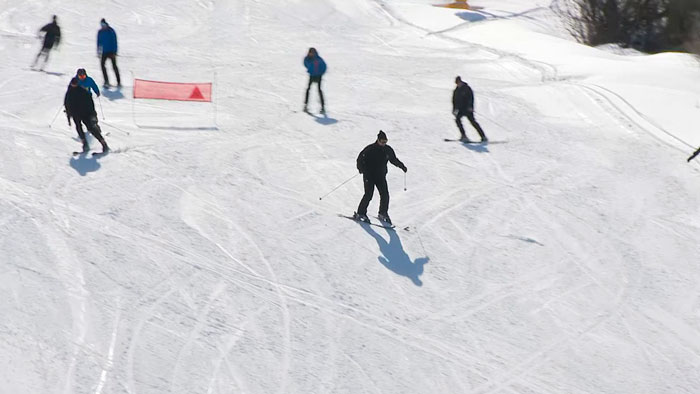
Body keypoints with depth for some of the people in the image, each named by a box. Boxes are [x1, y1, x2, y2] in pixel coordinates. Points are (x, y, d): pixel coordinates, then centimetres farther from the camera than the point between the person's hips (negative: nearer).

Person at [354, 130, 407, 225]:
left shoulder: (388, 150, 3)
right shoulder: (370, 149, -12)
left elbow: (394, 159, 21)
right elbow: (360, 159, -11)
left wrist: (402, 166, 18)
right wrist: (361, 169, -26)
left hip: (381, 176, 4)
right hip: (369, 176, -4)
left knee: (385, 195, -4)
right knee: (368, 195, -14)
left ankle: (383, 214, 15)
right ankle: (360, 214, -2)